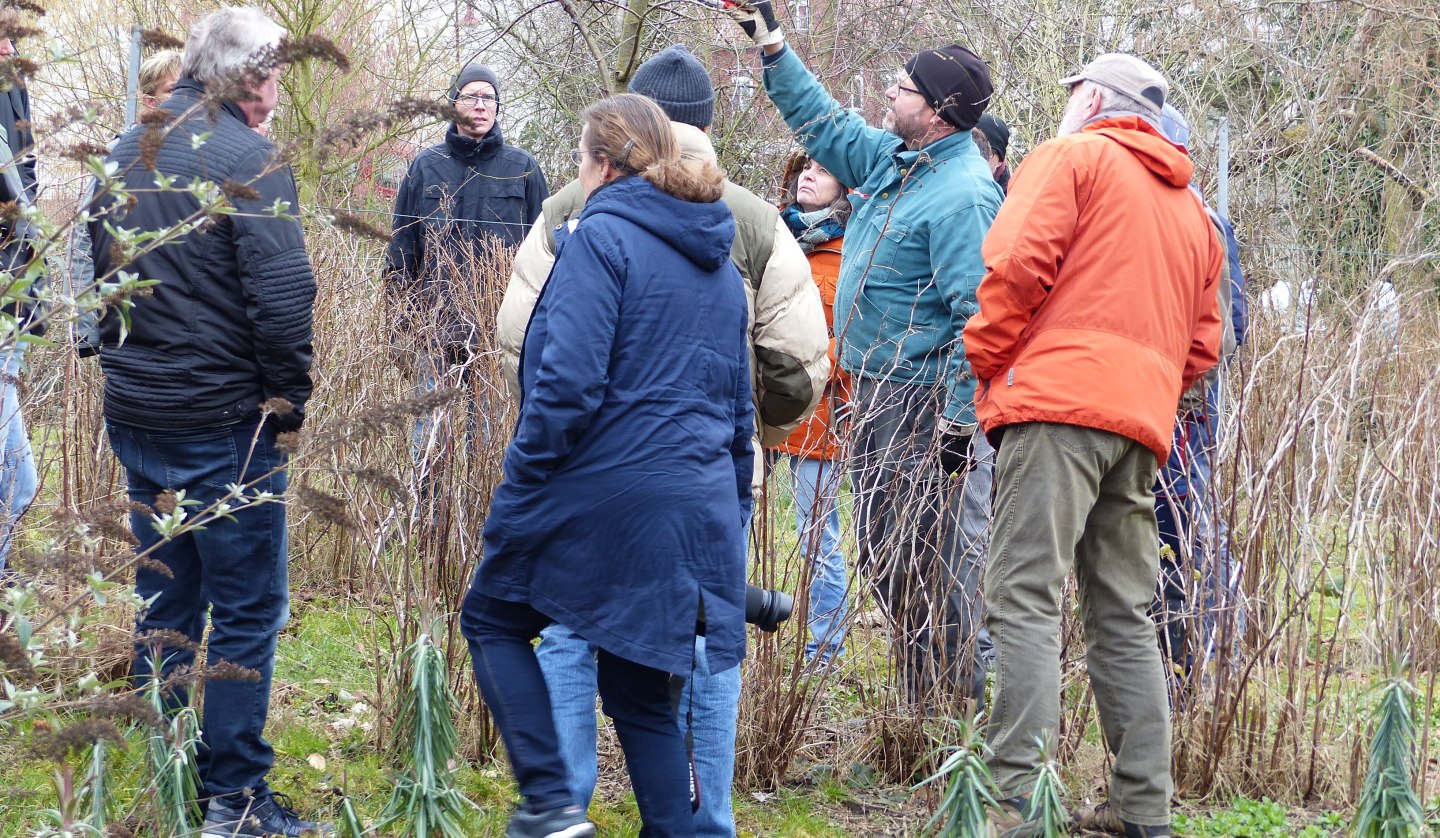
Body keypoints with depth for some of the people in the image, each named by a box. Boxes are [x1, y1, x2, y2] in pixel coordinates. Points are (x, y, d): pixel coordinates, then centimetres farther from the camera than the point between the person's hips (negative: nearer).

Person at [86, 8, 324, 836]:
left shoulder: (129, 154, 10)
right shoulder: (249, 160, -14)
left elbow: (101, 274, 17)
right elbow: (283, 295, -20)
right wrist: (289, 401, -8)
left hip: (135, 419, 7)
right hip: (225, 425, -7)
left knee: (166, 607, 16)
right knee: (248, 612, 1)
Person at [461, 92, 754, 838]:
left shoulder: (603, 238, -10)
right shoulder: (718, 264, 16)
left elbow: (568, 382, -19)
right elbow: (736, 402, 21)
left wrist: (522, 480, -11)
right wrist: (732, 509, 25)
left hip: (604, 490, -7)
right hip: (700, 504, 7)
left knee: (492, 619, 14)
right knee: (639, 693, 14)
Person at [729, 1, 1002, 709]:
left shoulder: (962, 194, -19)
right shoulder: (891, 156, 10)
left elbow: (977, 313, -24)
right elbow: (824, 124, 26)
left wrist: (958, 418, -27)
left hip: (923, 401, -10)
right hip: (877, 389, 10)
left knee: (922, 557, -10)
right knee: (882, 552, 15)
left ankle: (955, 711, -4)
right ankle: (923, 704, 24)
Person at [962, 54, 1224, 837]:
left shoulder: (1072, 157, 5)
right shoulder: (1190, 207, 26)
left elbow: (1017, 264, -9)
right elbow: (1201, 343, 22)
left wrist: (984, 361, 2)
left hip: (1059, 399, -7)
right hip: (1144, 421, 7)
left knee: (1025, 598, -12)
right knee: (1124, 615, 11)